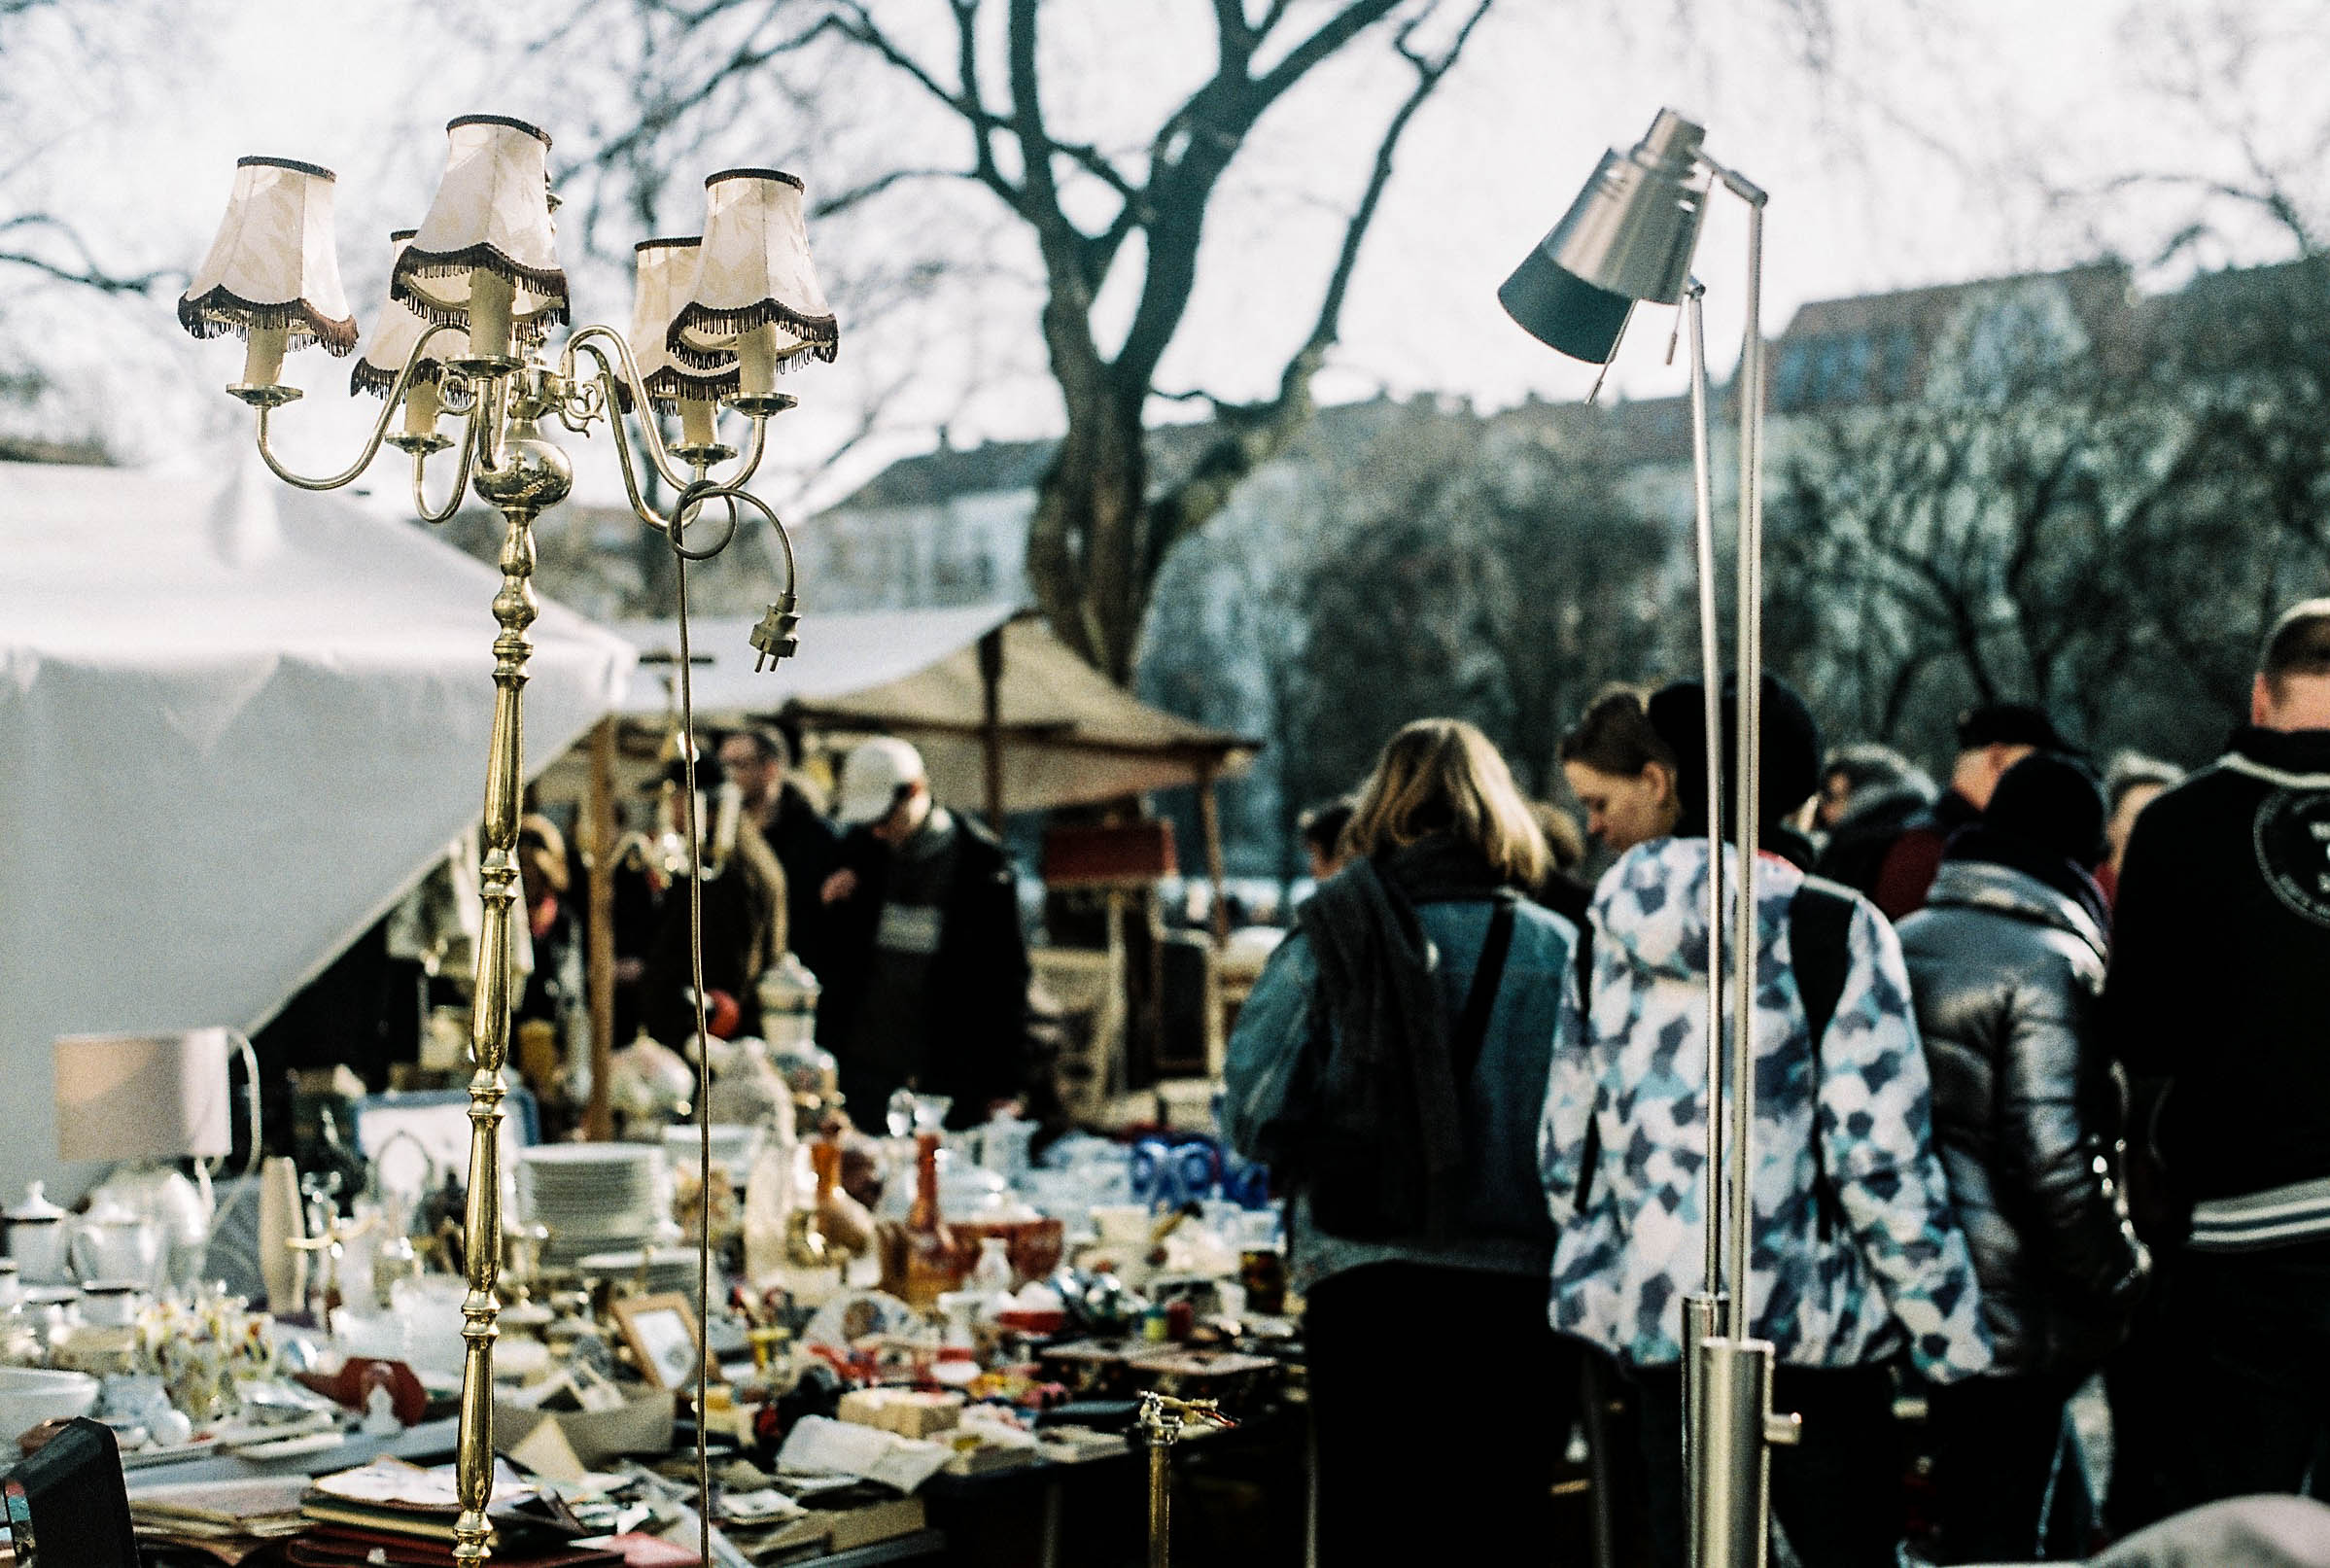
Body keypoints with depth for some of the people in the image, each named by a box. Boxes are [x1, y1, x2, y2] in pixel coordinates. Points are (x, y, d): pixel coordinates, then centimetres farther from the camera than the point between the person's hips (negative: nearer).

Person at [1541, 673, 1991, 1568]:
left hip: (1656, 1316, 4)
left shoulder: (1610, 931, 4)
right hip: (1811, 1325, -4)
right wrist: (1947, 1327, -4)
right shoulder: (1833, 930, -11)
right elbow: (1882, 1158, -13)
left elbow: (1563, 1147, 9)